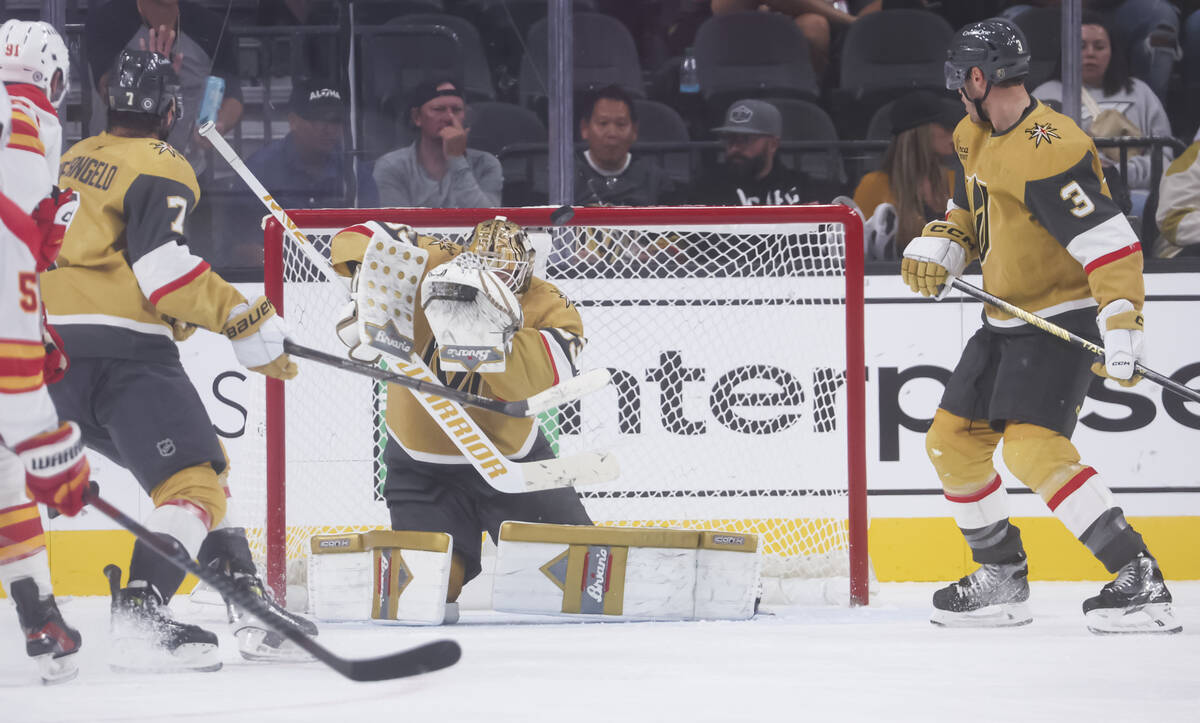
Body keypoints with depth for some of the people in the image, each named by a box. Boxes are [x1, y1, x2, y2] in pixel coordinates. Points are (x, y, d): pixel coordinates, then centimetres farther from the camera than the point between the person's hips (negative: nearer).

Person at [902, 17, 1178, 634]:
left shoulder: (1048, 153, -24)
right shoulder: (975, 138, 7)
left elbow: (1112, 245, -28)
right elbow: (967, 212, 23)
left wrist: (1122, 332, -35)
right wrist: (936, 250, 1)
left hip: (1061, 319, -10)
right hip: (1004, 322, 10)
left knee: (1033, 448, -25)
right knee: (951, 442, 12)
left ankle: (1140, 582, -26)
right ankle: (1003, 578, 25)